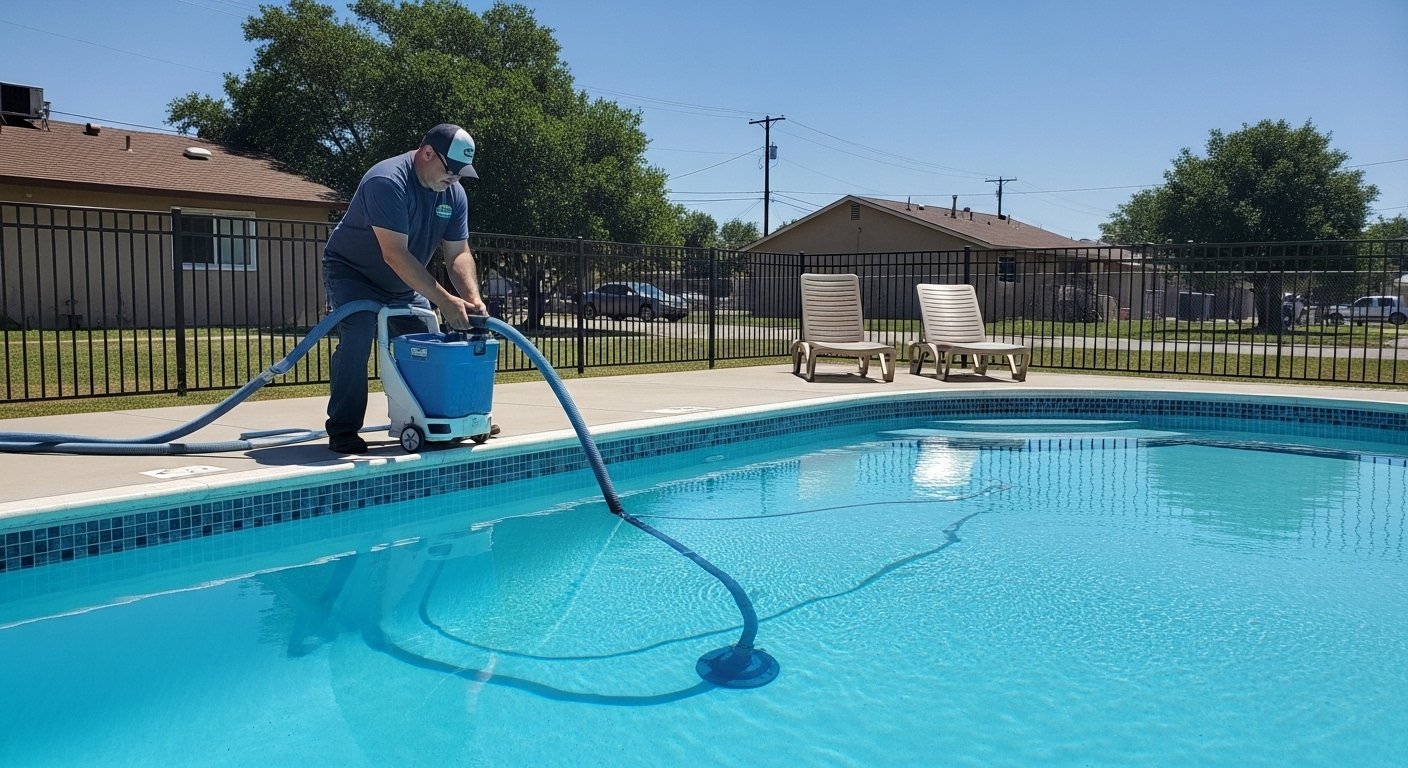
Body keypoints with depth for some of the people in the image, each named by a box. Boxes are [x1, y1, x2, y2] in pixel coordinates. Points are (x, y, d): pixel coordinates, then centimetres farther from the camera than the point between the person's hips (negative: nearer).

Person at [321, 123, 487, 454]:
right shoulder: (387, 182, -30)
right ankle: (343, 431, -14)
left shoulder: (454, 193, -6)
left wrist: (473, 299, -24)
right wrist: (445, 301, -39)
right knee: (357, 340, -24)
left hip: (404, 285, 7)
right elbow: (395, 255, -36)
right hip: (353, 274, -7)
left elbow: (459, 253, -6)